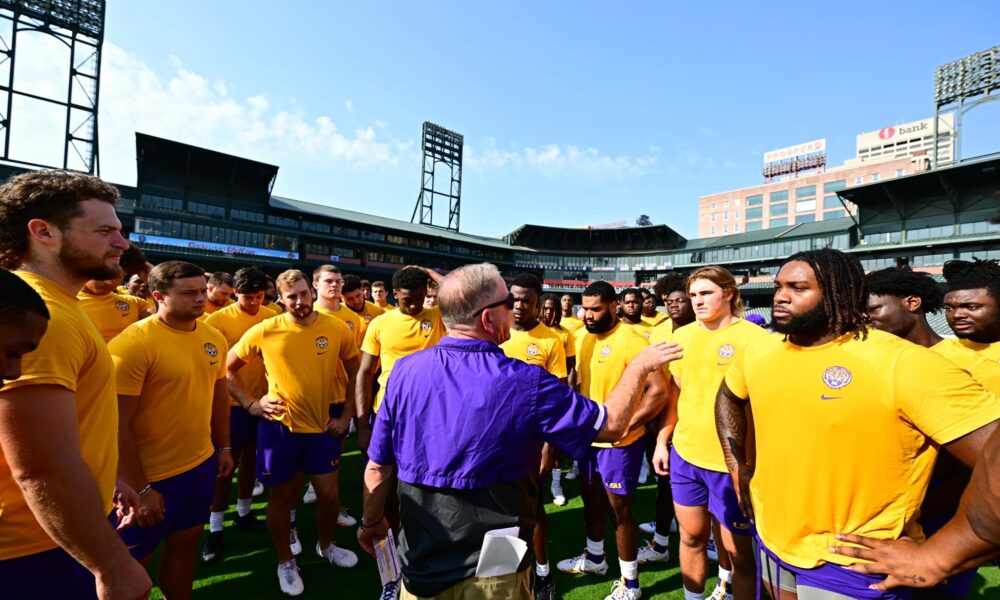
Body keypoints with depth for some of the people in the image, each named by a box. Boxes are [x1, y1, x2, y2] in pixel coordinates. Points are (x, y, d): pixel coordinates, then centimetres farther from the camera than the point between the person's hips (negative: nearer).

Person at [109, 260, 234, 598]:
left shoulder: (214, 338, 0)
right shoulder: (133, 343, -20)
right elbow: (118, 425, -18)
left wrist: (224, 447, 13)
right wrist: (139, 488, -16)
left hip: (202, 464, 6)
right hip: (152, 474, -5)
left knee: (185, 542, 21)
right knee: (134, 558, 16)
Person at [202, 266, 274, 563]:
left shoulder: (271, 317, -3)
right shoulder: (218, 319, -11)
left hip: (262, 398, 3)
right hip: (231, 401, -3)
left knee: (250, 457, 16)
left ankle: (244, 514, 34)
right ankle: (215, 529, 20)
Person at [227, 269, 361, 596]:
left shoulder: (337, 329, -8)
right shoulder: (264, 331, -10)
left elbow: (354, 374, 3)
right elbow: (228, 368, 4)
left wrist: (346, 416, -1)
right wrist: (251, 403, -6)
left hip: (322, 425, 1)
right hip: (279, 426, -1)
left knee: (328, 492, 10)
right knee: (282, 495, 13)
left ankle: (326, 545, 40)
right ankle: (285, 562, 36)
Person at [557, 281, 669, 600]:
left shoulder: (632, 341, -19)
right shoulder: (584, 339, 5)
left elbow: (658, 390, -21)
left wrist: (626, 426, -22)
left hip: (619, 441, -7)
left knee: (620, 509, 6)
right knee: (591, 498, 22)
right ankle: (594, 558, 46)